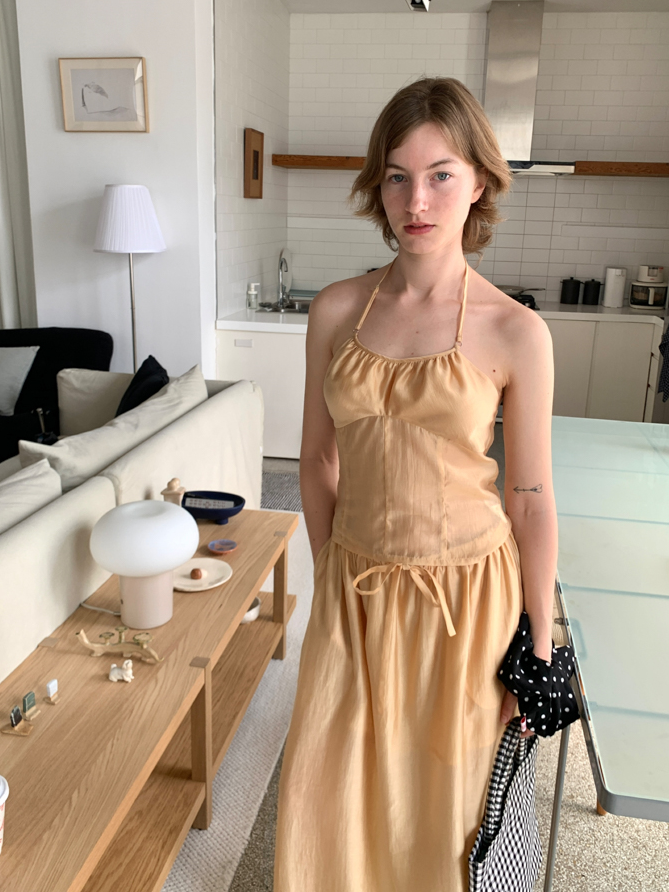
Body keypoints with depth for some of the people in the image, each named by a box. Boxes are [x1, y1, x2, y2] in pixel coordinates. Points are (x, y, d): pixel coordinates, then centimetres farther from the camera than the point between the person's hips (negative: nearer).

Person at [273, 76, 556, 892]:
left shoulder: (515, 332, -11)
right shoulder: (336, 310, -3)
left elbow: (532, 500, -6)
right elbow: (318, 459, 5)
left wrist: (539, 648, -1)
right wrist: (328, 574, 10)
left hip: (467, 593, -2)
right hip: (357, 590, 3)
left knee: (442, 795, 17)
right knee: (332, 801, 15)